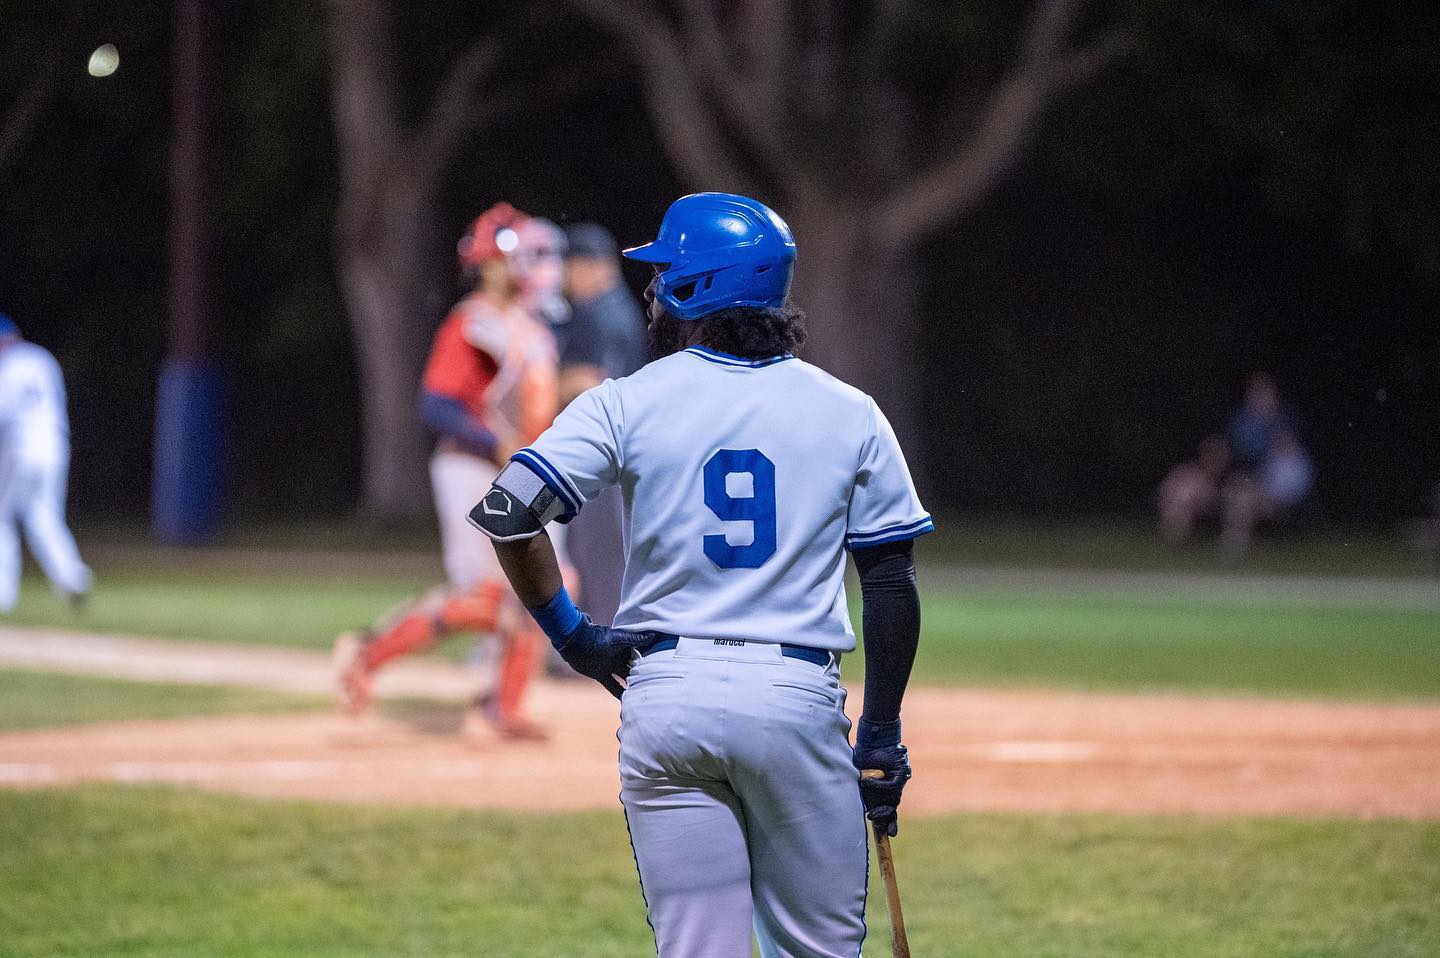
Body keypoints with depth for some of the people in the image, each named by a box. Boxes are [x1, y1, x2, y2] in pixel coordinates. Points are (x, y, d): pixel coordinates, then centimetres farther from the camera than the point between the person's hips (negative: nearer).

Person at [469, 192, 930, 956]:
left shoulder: (626, 405, 0)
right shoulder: (848, 413, 5)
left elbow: (505, 512, -9)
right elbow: (891, 582, 3)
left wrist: (569, 632, 4)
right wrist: (881, 734, 9)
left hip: (666, 696, 0)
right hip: (797, 694, 0)